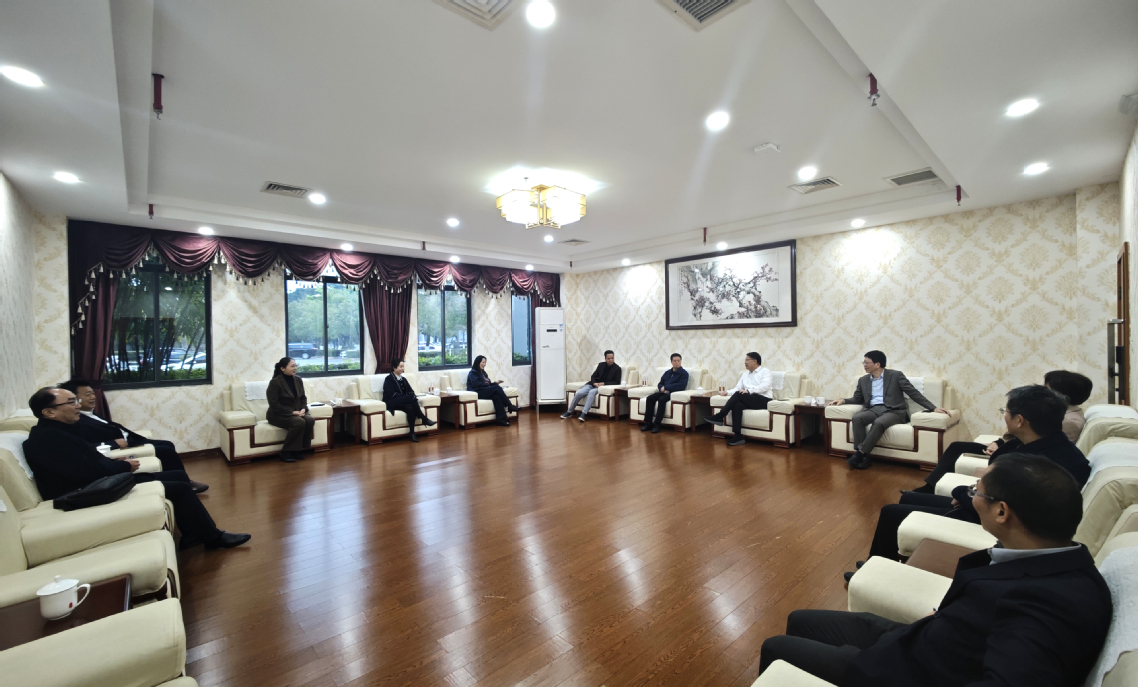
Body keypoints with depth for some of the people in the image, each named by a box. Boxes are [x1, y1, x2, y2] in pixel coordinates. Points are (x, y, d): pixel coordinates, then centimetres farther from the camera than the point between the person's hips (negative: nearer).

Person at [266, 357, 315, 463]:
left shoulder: (298, 380, 6)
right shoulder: (275, 382, -13)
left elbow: (303, 398, 13)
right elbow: (274, 404, -17)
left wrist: (303, 409, -8)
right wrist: (292, 412, -23)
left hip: (296, 412, 6)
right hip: (278, 415, -6)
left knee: (310, 419, -25)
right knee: (299, 422, -32)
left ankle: (298, 449, -12)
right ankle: (286, 453, -17)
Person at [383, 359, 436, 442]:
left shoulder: (403, 379, 19)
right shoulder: (389, 379, -2)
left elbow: (411, 391, 12)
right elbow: (392, 394, -15)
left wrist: (413, 397, -14)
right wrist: (412, 397, -22)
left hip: (404, 402, 6)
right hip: (392, 403, -6)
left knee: (410, 408, -32)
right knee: (412, 398, -33)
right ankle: (424, 419, -31)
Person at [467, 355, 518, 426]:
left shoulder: (483, 372, 27)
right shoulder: (473, 372, 3)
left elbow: (488, 383, 21)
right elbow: (476, 384, -14)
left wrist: (495, 383, 3)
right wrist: (487, 384, -12)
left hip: (485, 391, 7)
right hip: (477, 393, -7)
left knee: (496, 396, -29)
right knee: (497, 388, -27)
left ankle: (500, 418, -40)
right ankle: (509, 406, -23)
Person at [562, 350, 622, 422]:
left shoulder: (617, 368, -1)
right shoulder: (601, 365, 10)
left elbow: (617, 382, -7)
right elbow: (593, 376, 11)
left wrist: (604, 383, -16)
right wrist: (594, 383, -11)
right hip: (593, 384, 4)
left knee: (592, 392, -37)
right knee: (579, 393, -21)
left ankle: (583, 414, -41)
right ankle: (569, 412, -4)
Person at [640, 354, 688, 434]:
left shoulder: (684, 373, 3)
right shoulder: (667, 372, 21)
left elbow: (681, 385, -13)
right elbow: (660, 384, 19)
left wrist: (666, 387, -12)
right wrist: (662, 389, -6)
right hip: (664, 392, 6)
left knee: (662, 400, -35)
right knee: (650, 398, -21)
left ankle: (657, 424, -31)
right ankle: (648, 423, -21)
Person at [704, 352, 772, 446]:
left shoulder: (765, 371, 5)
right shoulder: (745, 374, 24)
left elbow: (765, 386, -13)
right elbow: (737, 388, 17)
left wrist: (749, 391, -26)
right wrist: (728, 392, -5)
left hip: (764, 400, -5)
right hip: (750, 401, 5)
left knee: (739, 395, -29)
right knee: (737, 405, -30)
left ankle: (720, 416, -24)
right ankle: (738, 436, -35)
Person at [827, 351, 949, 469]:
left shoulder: (896, 375, 3)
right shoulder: (863, 380, 16)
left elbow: (913, 393, 1)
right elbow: (857, 398, 23)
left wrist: (933, 408, -8)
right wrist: (843, 400, 3)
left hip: (893, 411, -4)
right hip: (873, 410, 4)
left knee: (879, 423, -38)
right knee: (856, 418, -30)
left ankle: (860, 453, -31)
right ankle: (863, 456, -29)